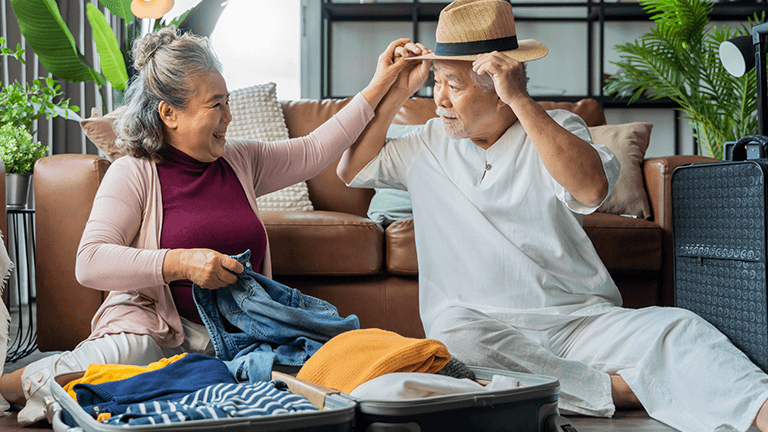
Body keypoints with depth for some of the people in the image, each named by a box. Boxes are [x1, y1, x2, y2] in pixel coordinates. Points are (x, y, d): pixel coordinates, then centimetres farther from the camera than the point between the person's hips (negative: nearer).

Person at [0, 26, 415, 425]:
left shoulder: (240, 160, 13)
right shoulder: (133, 173, -4)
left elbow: (314, 151, 19)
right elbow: (90, 263, -15)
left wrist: (379, 85, 17)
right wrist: (180, 263, -27)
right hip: (154, 325, -6)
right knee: (127, 352, -42)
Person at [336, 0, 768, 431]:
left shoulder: (558, 129, 4)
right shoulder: (430, 142, 15)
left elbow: (591, 188, -17)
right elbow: (353, 169, 18)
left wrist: (521, 101, -21)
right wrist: (397, 93, 8)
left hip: (580, 319, 0)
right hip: (479, 323, 1)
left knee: (677, 328, -28)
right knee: (456, 338, -36)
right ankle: (621, 389, -31)